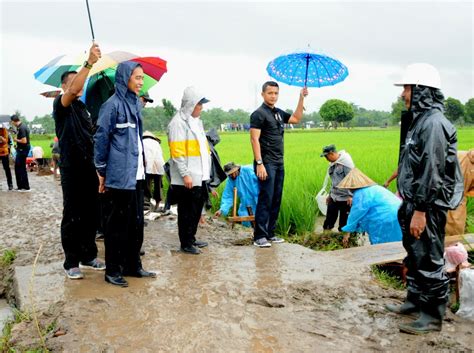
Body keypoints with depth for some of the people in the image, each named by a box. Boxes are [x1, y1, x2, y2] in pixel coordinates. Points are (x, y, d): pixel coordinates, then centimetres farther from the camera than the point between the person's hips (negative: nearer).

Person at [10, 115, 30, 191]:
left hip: (23, 149, -10)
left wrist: (16, 140, -9)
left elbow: (24, 141, -24)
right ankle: (20, 186, 22)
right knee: (17, 167, 15)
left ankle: (26, 187, 4)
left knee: (22, 168, -3)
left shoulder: (21, 128, -20)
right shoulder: (23, 126, 10)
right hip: (21, 149, 10)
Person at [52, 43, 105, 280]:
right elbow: (73, 90, -27)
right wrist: (89, 63, -37)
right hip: (71, 168, -7)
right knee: (72, 216, -1)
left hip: (89, 167, 7)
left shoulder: (83, 107, 18)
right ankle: (71, 262, 8)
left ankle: (88, 256, 22)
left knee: (90, 214, 11)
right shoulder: (61, 104, -4)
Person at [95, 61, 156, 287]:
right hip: (118, 176, -8)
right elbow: (101, 139, -10)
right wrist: (101, 171, -9)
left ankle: (133, 265, 25)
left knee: (136, 222, 13)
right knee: (117, 225, 2)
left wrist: (142, 164, 15)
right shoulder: (112, 105, -10)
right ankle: (113, 270, 14)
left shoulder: (135, 104, 13)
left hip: (136, 175, 8)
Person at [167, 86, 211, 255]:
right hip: (187, 178, -9)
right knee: (187, 212, 1)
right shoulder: (178, 123, -12)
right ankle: (185, 243, 12)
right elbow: (177, 152, -18)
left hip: (200, 176, 9)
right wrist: (185, 175, -21)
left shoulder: (196, 121, 17)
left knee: (197, 209, 16)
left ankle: (191, 238, 29)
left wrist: (206, 172, 19)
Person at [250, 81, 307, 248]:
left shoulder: (279, 113, 15)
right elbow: (254, 139, -14)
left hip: (279, 163, 8)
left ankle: (270, 233, 18)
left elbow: (296, 119, 24)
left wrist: (301, 98, 16)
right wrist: (259, 164, -21)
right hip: (266, 163, -8)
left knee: (276, 200, 10)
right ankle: (259, 236, -3)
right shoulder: (259, 114, -8)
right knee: (266, 199, -9)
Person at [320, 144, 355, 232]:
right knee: (329, 219, 12)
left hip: (345, 198, -8)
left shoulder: (345, 162, -16)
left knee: (344, 222, 4)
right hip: (334, 197, 8)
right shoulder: (333, 163, 10)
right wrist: (330, 194, 20)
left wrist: (350, 195, -24)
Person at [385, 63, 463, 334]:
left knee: (429, 260, 0)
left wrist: (420, 210, -23)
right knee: (415, 256, 19)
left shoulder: (434, 122, -18)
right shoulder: (421, 120, 14)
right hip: (415, 203, 10)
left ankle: (433, 316, 13)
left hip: (428, 206, -10)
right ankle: (415, 301, 34)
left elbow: (432, 171, -23)